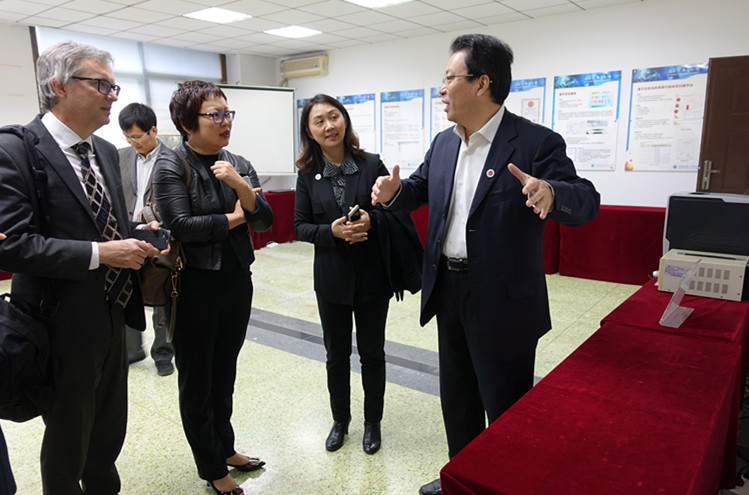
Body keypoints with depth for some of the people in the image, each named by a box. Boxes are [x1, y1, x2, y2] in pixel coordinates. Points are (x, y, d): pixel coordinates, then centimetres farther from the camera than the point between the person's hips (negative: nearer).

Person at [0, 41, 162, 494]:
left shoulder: (106, 152, 8)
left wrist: (137, 238, -4)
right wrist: (101, 253, -25)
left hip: (113, 322, 7)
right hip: (65, 332, -7)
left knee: (110, 432, 23)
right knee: (67, 445, 15)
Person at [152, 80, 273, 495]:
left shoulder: (239, 166, 4)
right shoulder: (171, 166, -11)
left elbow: (265, 221, -3)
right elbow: (180, 226, -21)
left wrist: (241, 185, -19)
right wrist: (233, 218, -9)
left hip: (237, 282, 5)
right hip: (194, 287, -5)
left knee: (225, 374, 20)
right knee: (196, 380, 11)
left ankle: (226, 449, 41)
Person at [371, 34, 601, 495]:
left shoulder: (536, 143, -15)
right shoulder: (444, 143, 6)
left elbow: (587, 201, -18)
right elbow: (421, 186, 18)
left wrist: (552, 192, -41)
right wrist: (395, 190, -4)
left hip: (502, 302, -7)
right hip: (448, 291, 8)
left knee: (506, 408, 8)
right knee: (457, 394, 23)